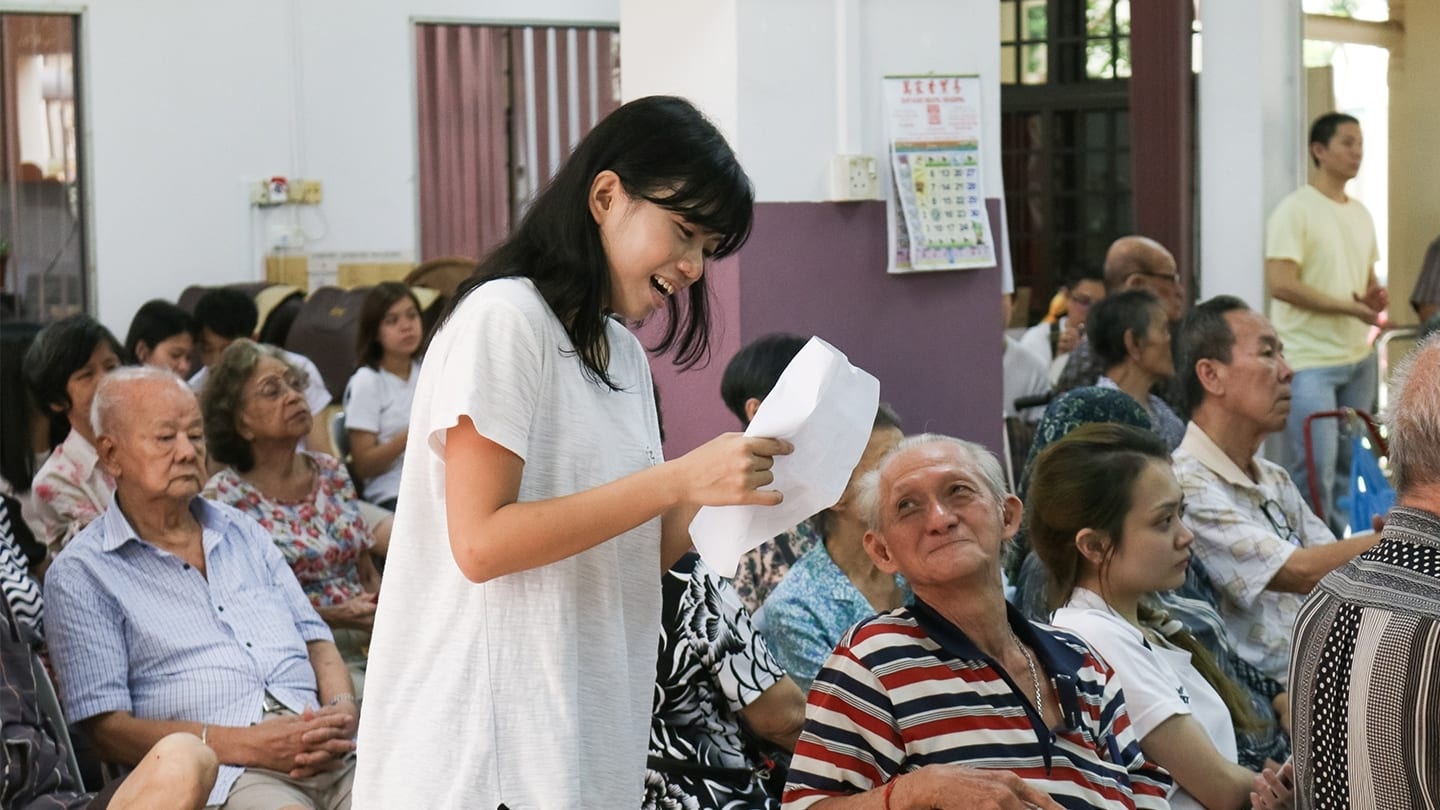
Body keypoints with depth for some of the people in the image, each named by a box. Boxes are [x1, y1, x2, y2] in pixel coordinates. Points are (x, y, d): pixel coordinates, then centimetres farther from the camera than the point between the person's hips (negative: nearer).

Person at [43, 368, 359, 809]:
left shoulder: (243, 532, 25)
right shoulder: (81, 575, 6)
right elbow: (108, 731, -2)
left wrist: (342, 709, -1)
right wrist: (249, 745, -14)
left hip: (330, 754, 5)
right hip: (223, 773, -5)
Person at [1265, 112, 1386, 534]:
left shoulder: (1360, 214, 15)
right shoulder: (1295, 211, -10)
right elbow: (1280, 284, -19)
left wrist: (1376, 295, 0)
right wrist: (1350, 305, -17)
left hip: (1358, 357, 8)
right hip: (1310, 361, -8)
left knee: (1350, 466, 12)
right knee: (1316, 470, -9)